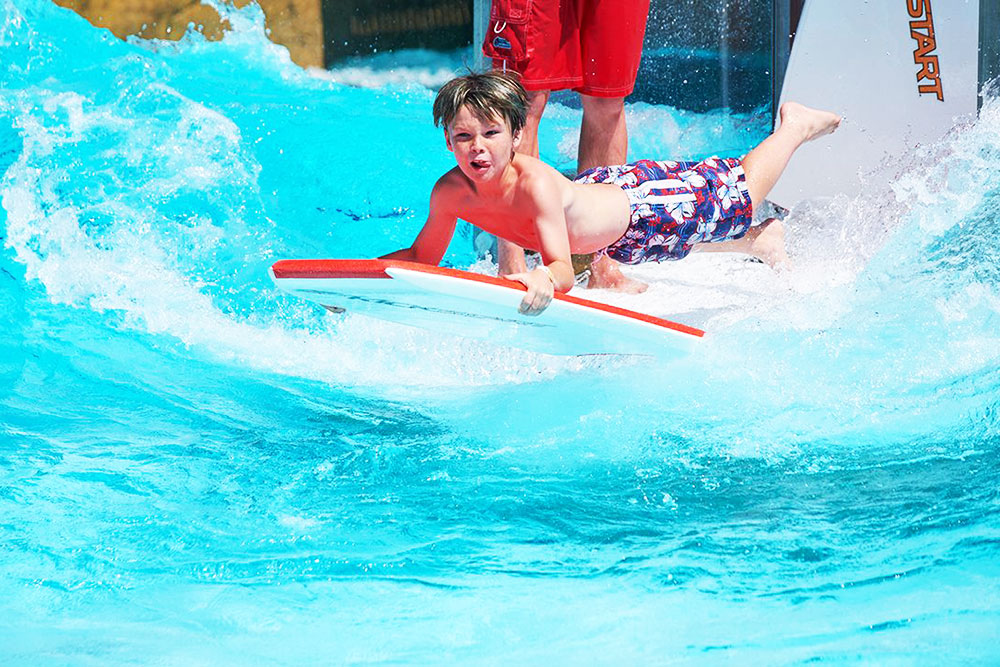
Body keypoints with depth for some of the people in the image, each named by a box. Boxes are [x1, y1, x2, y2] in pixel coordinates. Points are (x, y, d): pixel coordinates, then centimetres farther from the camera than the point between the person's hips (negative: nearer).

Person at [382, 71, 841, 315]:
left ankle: (793, 127, 46)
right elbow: (424, 257, -12)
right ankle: (757, 242, 61)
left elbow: (564, 270, -47)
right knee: (672, 246, 36)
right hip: (594, 190, 6)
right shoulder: (451, 191, -27)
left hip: (639, 205, -6)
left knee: (741, 191, 20)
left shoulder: (536, 184, -43)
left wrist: (542, 279, -69)